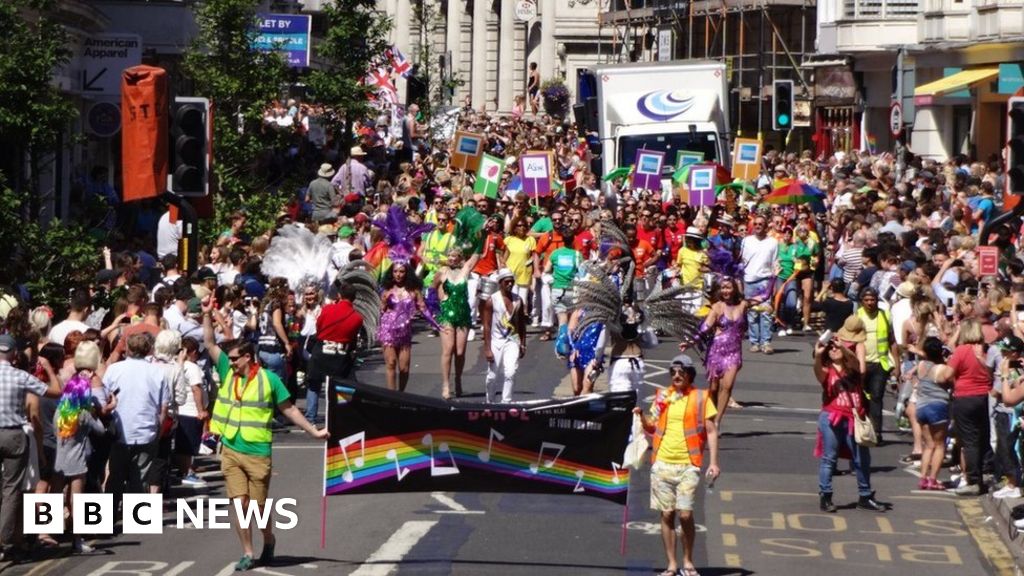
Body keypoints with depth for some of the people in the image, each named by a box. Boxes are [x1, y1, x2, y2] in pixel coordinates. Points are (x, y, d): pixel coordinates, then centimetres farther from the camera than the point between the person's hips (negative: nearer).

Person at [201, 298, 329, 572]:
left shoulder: (269, 379, -5)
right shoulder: (227, 373, 4)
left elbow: (289, 409, 2)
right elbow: (210, 344, 2)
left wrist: (313, 431, 1)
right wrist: (207, 315, -8)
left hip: (257, 453, -3)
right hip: (231, 451, 3)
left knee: (259, 506, 4)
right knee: (239, 504, 1)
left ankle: (269, 541, 31)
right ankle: (247, 554, 11)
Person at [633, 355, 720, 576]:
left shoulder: (701, 398, 2)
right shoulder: (662, 397, 11)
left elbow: (711, 431, 2)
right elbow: (652, 428, 18)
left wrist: (714, 462, -5)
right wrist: (642, 416, -4)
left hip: (688, 465, -3)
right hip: (662, 463, 3)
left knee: (685, 514, -10)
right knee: (667, 514, 4)